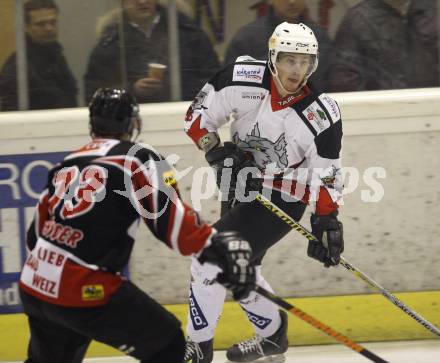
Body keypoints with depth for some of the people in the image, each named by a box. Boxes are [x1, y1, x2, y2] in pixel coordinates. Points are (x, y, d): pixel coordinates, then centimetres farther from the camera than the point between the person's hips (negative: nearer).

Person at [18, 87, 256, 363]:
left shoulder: (68, 165, 16)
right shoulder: (138, 159, -4)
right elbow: (171, 220, -16)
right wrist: (219, 249, -15)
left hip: (34, 286, 7)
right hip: (82, 290, -7)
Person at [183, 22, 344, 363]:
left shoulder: (322, 114, -20)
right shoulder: (244, 79, -16)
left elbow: (326, 176, -10)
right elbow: (198, 115, -5)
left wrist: (327, 223, -12)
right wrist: (215, 149, -19)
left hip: (281, 201, -5)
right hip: (238, 192, 5)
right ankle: (273, 334, 39)